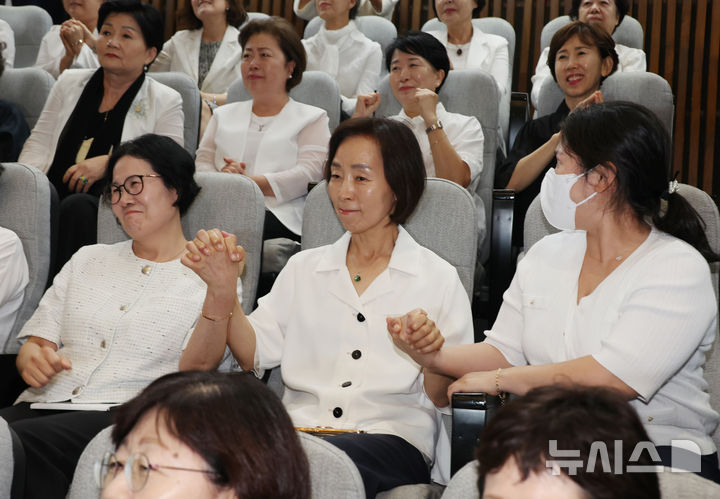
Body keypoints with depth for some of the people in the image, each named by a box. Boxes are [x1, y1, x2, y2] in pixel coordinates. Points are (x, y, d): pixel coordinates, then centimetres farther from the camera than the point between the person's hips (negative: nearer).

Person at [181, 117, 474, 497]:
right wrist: (222, 289, -4)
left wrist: (431, 352, -16)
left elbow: (445, 398, 5)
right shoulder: (303, 269, 22)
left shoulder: (438, 279, 11)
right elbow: (253, 353, 8)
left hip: (391, 439, -2)